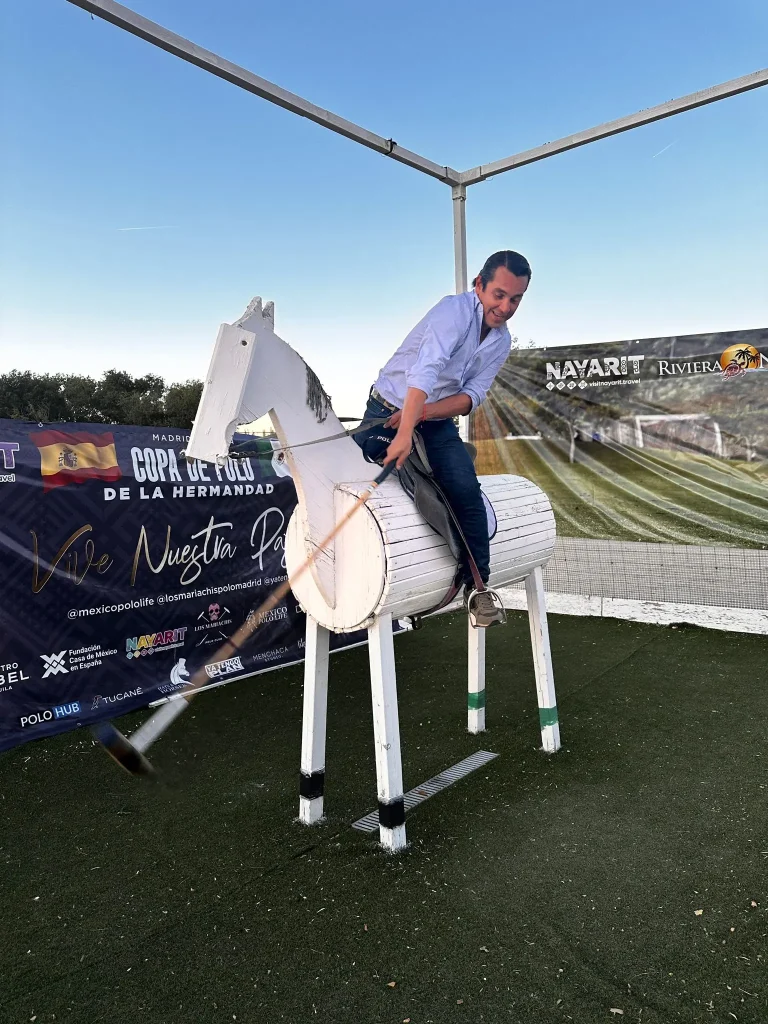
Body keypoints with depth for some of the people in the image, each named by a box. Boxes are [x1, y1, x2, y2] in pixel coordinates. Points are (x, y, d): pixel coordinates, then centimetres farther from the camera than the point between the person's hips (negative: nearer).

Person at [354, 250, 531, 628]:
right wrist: (404, 434, -44)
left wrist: (423, 412, -23)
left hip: (438, 422, 4)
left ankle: (477, 585, -6)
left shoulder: (502, 341, 2)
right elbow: (425, 371, -33)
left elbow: (472, 395, -6)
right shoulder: (455, 310, -19)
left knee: (466, 491, -15)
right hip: (389, 411, -3)